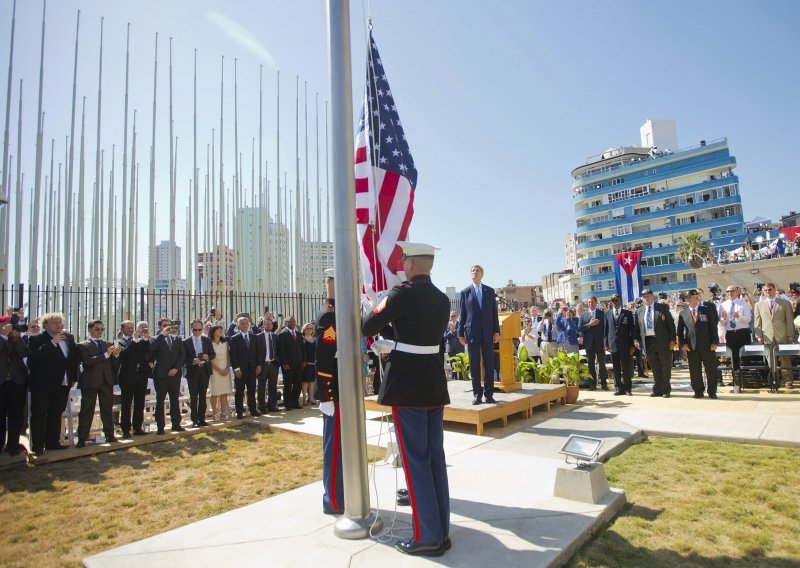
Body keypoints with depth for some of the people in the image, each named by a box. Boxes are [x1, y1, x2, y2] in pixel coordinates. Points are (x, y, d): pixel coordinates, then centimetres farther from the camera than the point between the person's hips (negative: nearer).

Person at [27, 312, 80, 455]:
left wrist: (73, 377, 12)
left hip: (63, 384, 5)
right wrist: (52, 343, -26)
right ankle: (37, 446, 8)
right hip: (42, 384, -5)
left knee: (56, 414, 14)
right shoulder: (36, 339, -8)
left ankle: (53, 442, 23)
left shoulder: (69, 338, 8)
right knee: (39, 415, 1)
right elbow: (33, 356, -24)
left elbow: (75, 357, 15)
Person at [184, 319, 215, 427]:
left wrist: (207, 357, -12)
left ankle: (201, 419, 14)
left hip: (205, 370, 3)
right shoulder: (186, 342, -1)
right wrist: (192, 361, -20)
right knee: (193, 397, 3)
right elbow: (184, 358, -3)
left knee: (203, 396, 8)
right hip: (192, 371, -3)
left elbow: (212, 354, 9)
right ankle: (194, 420, 9)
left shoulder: (207, 340, 7)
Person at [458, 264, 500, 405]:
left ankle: (489, 393, 12)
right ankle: (477, 394, 10)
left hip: (488, 333, 1)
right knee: (474, 365, 3)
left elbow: (494, 312, 8)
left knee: (489, 364, 4)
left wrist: (496, 331, 1)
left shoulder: (490, 291, 10)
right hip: (472, 334, -1)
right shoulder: (465, 292, 6)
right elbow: (462, 314, 4)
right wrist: (461, 333, 0)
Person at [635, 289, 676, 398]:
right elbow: (637, 327, 13)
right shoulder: (639, 311, 10)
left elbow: (671, 324, -2)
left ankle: (666, 390, 16)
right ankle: (657, 390, 18)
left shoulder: (662, 308, 1)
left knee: (665, 368, 6)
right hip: (648, 342, 3)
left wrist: (672, 340, -8)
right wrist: (637, 340, 0)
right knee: (654, 369, 9)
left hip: (663, 342, -3)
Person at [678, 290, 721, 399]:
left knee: (711, 369, 5)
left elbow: (713, 327, 0)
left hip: (707, 345, -1)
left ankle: (712, 392, 18)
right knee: (694, 371, 4)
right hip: (691, 346, 1)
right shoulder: (683, 313, 7)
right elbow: (680, 330, 8)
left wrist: (714, 342, -7)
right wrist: (683, 343, -3)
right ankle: (698, 391, 15)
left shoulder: (707, 310, 3)